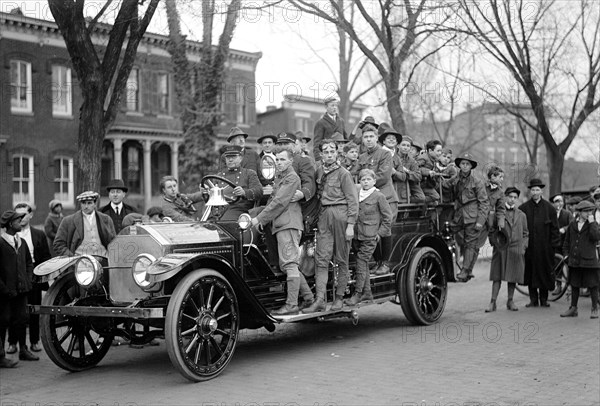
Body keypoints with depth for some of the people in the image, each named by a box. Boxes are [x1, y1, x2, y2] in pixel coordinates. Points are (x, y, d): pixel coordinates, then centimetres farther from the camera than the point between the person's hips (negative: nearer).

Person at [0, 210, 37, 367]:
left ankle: (23, 351, 26)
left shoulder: (21, 242, 11)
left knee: (21, 320, 14)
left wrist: (28, 280, 11)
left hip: (21, 289, 6)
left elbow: (29, 262, 22)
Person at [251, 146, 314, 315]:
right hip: (280, 225, 10)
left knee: (290, 264, -12)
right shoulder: (279, 177, 24)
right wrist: (262, 218, 7)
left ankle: (291, 305, -13)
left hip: (288, 224, -10)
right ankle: (308, 297, 17)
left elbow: (279, 202, -15)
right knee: (286, 265, 11)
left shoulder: (292, 178, -8)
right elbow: (272, 199, 23)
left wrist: (259, 219, -14)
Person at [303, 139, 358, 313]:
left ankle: (339, 297, 11)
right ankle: (320, 300, -8)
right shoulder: (319, 171, 13)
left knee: (341, 260, 3)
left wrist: (350, 225, -11)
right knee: (321, 259, -4)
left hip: (341, 214, -4)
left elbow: (353, 201, -5)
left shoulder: (343, 173, -2)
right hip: (324, 215, 5)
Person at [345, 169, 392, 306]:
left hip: (370, 236, -5)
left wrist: (380, 233, -4)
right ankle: (367, 293, 17)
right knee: (363, 264, 9)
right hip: (357, 234, 5)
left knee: (361, 262, -10)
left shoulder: (379, 196, -3)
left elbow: (387, 217, 0)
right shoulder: (356, 195, 12)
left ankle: (358, 294, -8)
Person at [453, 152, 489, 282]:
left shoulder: (477, 182, -2)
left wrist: (480, 221, -11)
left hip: (472, 218, -5)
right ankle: (468, 271, 14)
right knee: (461, 243, 4)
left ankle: (466, 271, -10)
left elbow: (484, 202, -3)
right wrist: (453, 217, 13)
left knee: (471, 243, -7)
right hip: (459, 216, 5)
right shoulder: (456, 181, 12)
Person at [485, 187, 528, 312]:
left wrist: (523, 246, 4)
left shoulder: (521, 215, 14)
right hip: (500, 249, -3)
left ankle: (510, 301, 19)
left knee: (513, 277, 7)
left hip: (516, 250, 3)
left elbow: (525, 234, 17)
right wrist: (495, 243, -7)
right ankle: (493, 302, 0)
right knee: (497, 276, -2)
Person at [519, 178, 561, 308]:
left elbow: (554, 228, 4)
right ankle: (533, 299, 12)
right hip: (529, 247, 0)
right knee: (530, 272, 4)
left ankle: (544, 298, 16)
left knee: (545, 272, 4)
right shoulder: (523, 208, 3)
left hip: (544, 247, 0)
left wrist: (555, 246, -2)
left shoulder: (549, 208, 4)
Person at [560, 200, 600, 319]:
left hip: (589, 260, -3)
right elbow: (566, 243, 17)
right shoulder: (572, 226, 9)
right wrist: (566, 255, 10)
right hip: (574, 262, 3)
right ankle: (573, 308, 22)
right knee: (574, 285, 11)